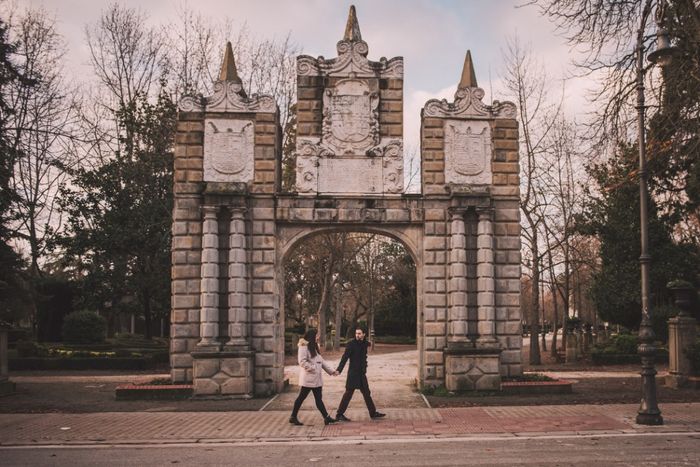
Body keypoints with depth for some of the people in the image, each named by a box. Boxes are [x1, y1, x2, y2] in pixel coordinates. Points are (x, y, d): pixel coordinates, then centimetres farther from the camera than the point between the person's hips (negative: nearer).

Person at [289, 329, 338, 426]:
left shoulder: (314, 347, 18)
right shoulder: (303, 347, -10)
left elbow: (321, 361, 20)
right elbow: (302, 361, -19)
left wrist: (331, 370, 14)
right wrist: (312, 368, -20)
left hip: (316, 378, 9)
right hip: (308, 378, -9)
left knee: (319, 399, 7)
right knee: (301, 397, 0)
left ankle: (326, 417, 6)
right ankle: (293, 417, 10)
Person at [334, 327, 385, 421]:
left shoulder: (364, 344, 7)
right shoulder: (351, 344, -12)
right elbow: (345, 357, -20)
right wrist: (339, 369, -29)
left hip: (362, 373, 7)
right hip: (353, 373, -7)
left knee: (366, 393, 15)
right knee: (349, 393, -4)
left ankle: (373, 413, 26)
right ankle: (339, 414, 3)